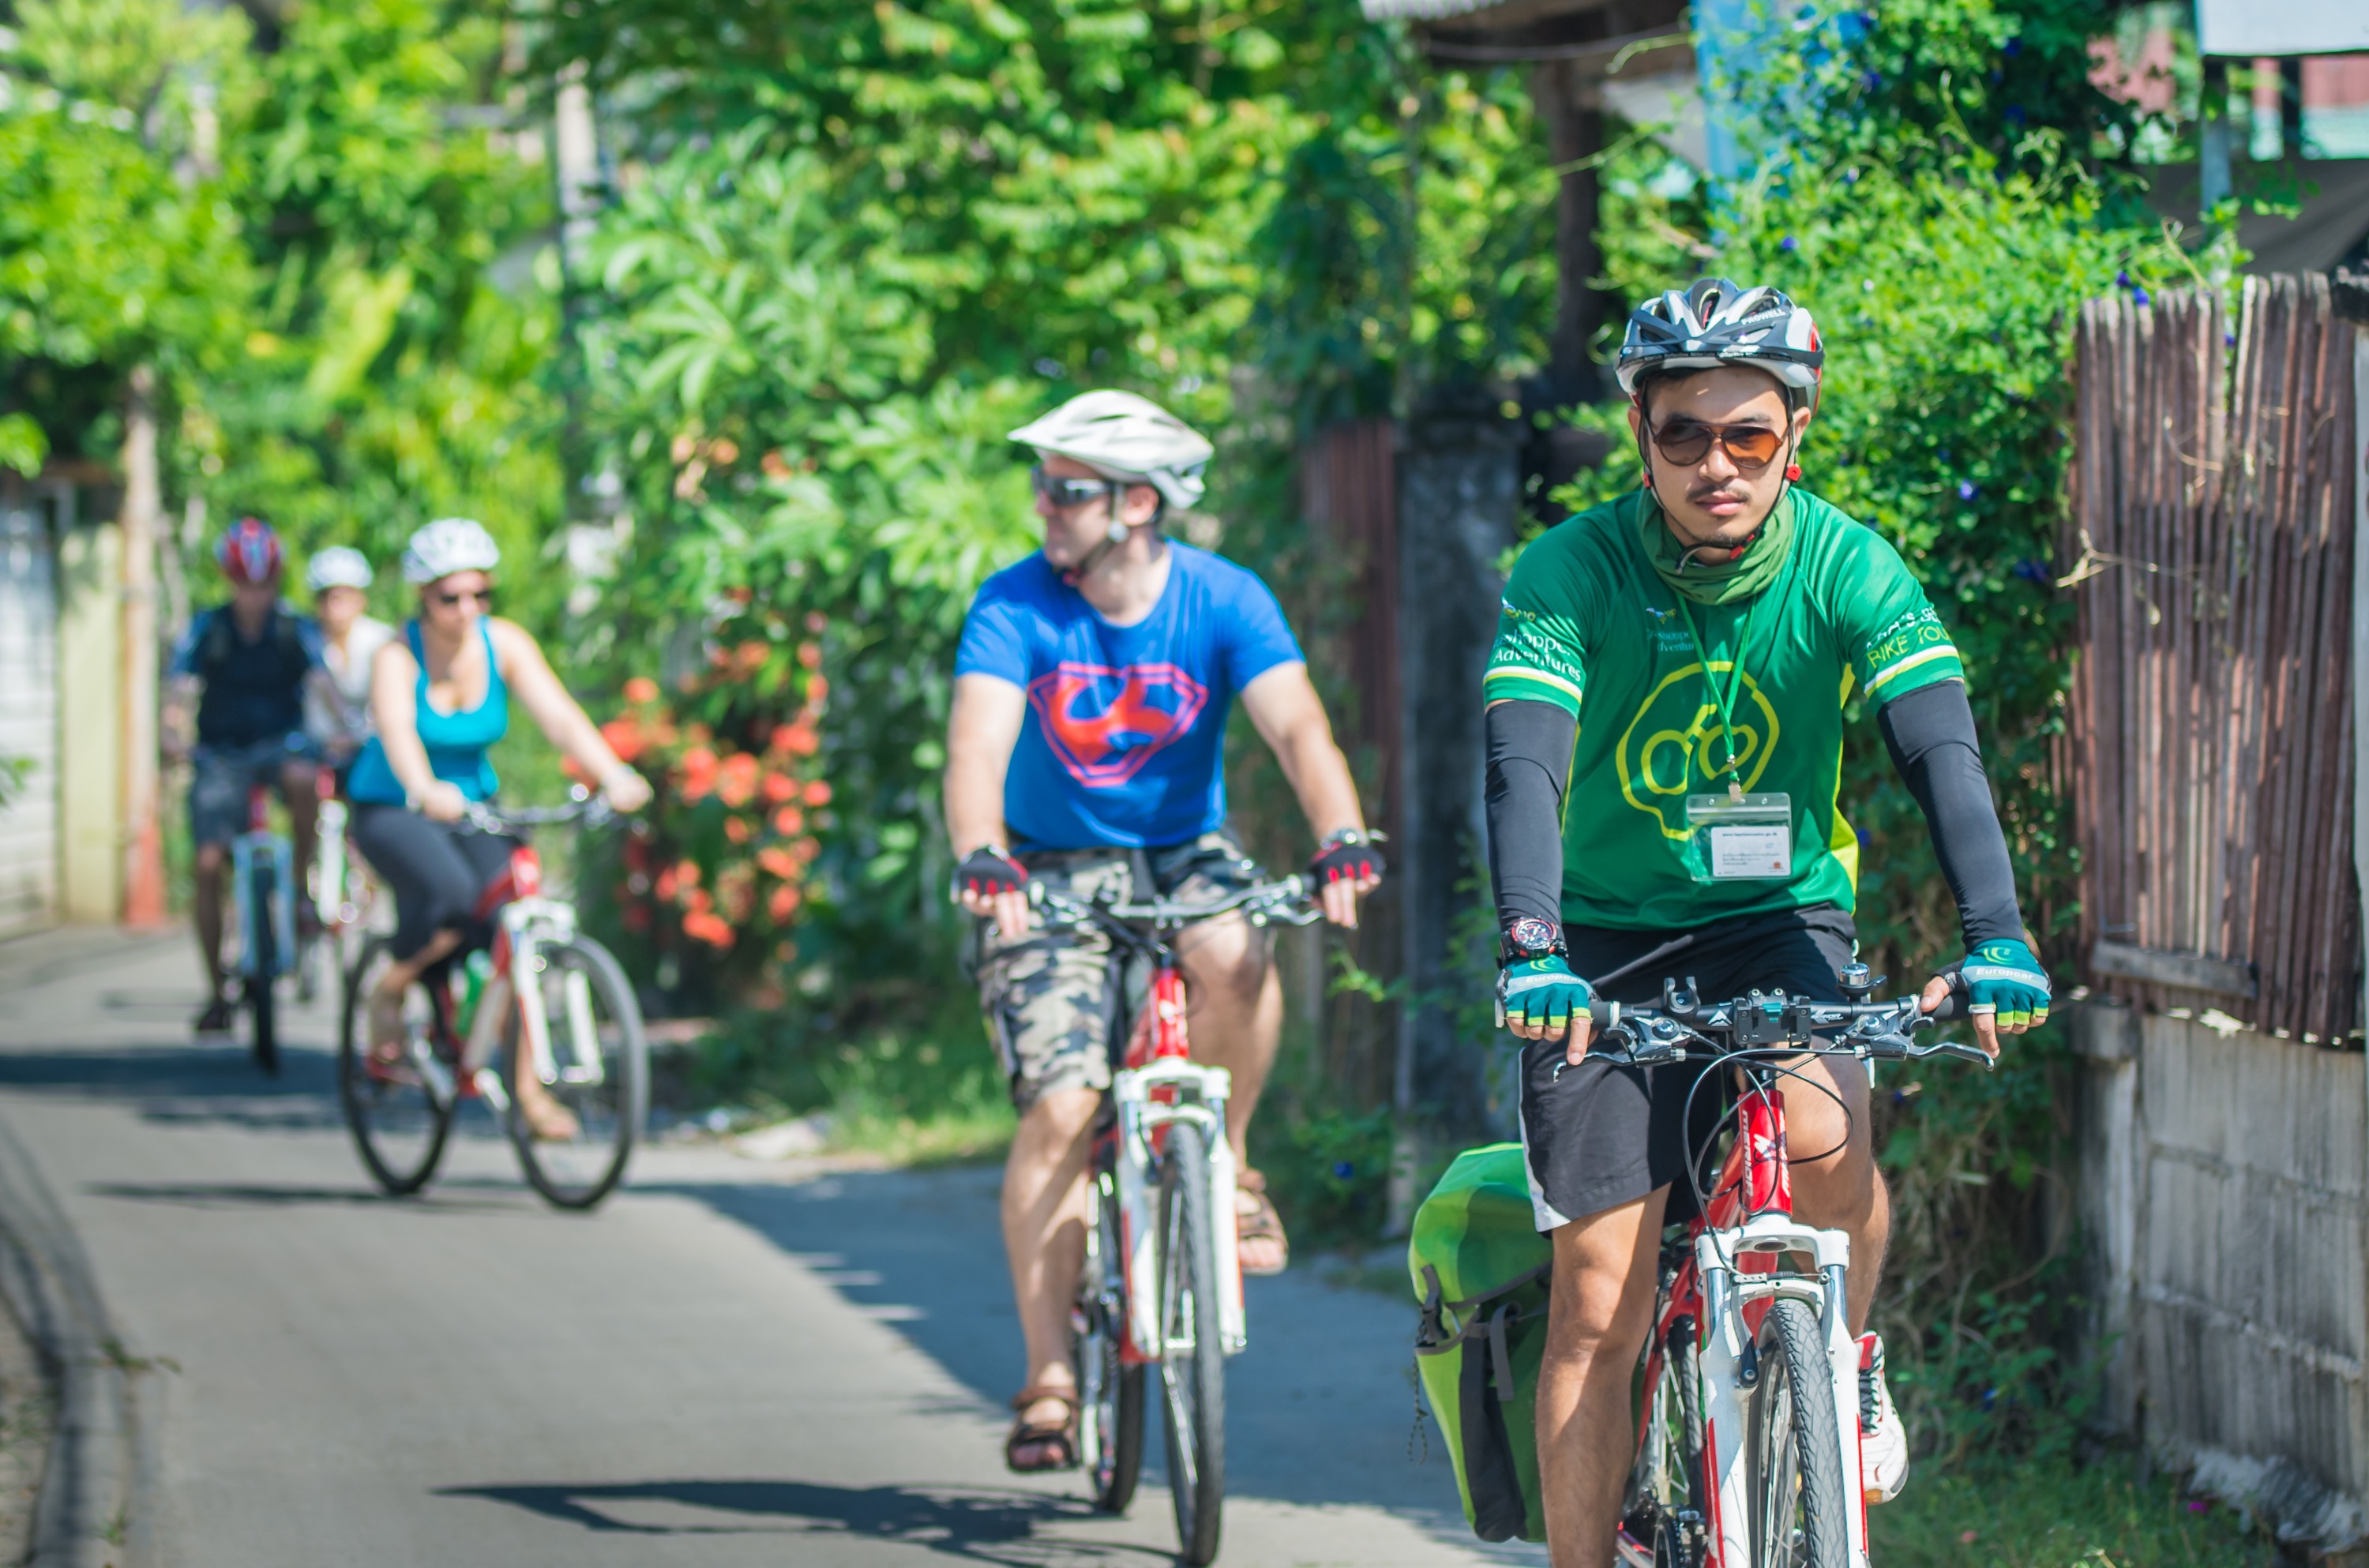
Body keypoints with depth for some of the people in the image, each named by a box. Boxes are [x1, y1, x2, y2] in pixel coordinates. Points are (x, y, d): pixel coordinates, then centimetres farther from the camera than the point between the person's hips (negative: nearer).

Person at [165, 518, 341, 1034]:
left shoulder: (295, 630, -1)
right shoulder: (207, 629, -1)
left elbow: (321, 683, -15)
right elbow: (180, 689, -11)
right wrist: (173, 734, -32)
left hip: (280, 743, -1)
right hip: (221, 754, 1)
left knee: (301, 777, -38)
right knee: (208, 865, -12)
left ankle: (301, 886, -18)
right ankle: (217, 993, -2)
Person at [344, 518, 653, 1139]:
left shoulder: (505, 644, -9)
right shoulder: (397, 657, -19)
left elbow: (558, 714, -21)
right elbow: (397, 732, -38)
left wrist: (613, 776, -38)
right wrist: (426, 791, -59)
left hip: (474, 808, 4)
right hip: (393, 813, -4)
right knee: (452, 896, -34)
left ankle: (527, 1083, -7)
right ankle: (389, 994, -5)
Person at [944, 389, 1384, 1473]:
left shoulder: (1225, 603, -11)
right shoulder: (1017, 607, -14)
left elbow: (1297, 729, -23)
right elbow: (978, 743, -27)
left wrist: (1341, 839, -43)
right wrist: (981, 861, -47)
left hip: (1182, 855, 1)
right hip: (1052, 870, -1)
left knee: (1233, 955, -35)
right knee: (1063, 1106, -17)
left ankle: (1223, 1165, -7)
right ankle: (1048, 1381, -10)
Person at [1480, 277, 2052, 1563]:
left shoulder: (1848, 569, -13)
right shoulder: (1571, 572, -16)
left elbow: (1941, 747, -23)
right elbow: (1523, 764, -28)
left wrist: (1995, 934, -39)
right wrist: (1531, 950, -45)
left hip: (1781, 922, 0)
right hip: (1607, 939, 0)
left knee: (1820, 1133, -30)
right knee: (1599, 1299, -7)